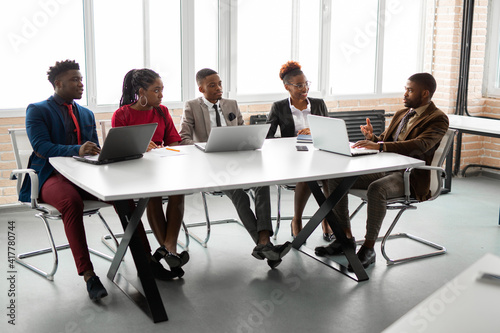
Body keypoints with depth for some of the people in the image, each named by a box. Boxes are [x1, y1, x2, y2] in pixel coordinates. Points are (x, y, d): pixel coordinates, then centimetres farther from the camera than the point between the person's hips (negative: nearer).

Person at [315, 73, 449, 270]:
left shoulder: (438, 119, -5)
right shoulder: (401, 114, 21)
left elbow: (419, 145, -24)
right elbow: (383, 142, 23)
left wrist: (379, 145, -34)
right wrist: (372, 137, -3)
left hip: (410, 177, -8)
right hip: (384, 169, 8)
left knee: (376, 189, -38)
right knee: (335, 178, -8)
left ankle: (368, 248, -23)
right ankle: (346, 238, -1)